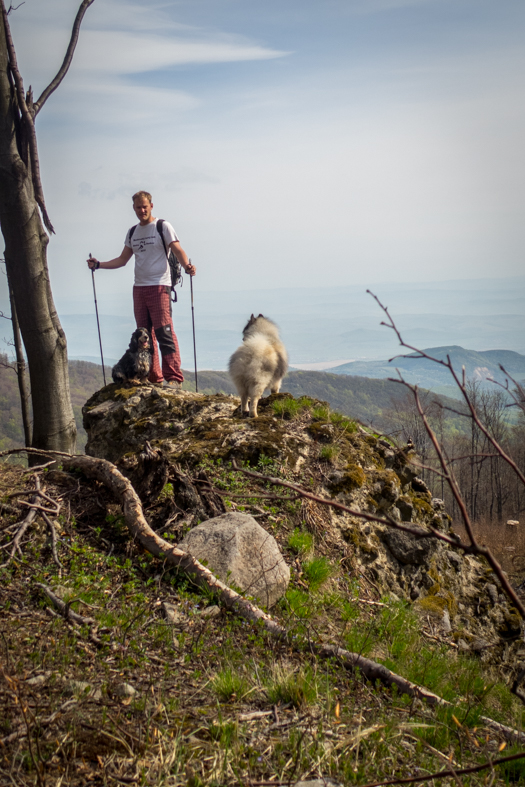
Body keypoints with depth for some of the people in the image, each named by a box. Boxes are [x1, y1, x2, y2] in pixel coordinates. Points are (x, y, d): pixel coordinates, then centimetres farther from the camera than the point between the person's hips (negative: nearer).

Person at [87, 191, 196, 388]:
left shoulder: (163, 227, 1)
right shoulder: (132, 232, 19)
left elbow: (178, 250, -9)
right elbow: (122, 260, 23)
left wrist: (187, 265, -29)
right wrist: (98, 264, 12)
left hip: (159, 286, -7)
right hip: (139, 288, 7)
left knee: (164, 332, -14)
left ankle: (174, 378, -13)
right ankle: (153, 378, 11)